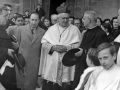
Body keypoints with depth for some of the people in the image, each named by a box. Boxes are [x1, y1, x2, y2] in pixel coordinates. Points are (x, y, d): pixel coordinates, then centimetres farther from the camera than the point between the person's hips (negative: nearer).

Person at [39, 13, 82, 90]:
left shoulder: (74, 29, 5)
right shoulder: (52, 29, 11)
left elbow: (78, 44, -3)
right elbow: (44, 43, 6)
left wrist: (66, 48, -15)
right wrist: (53, 47, -11)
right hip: (52, 63, 2)